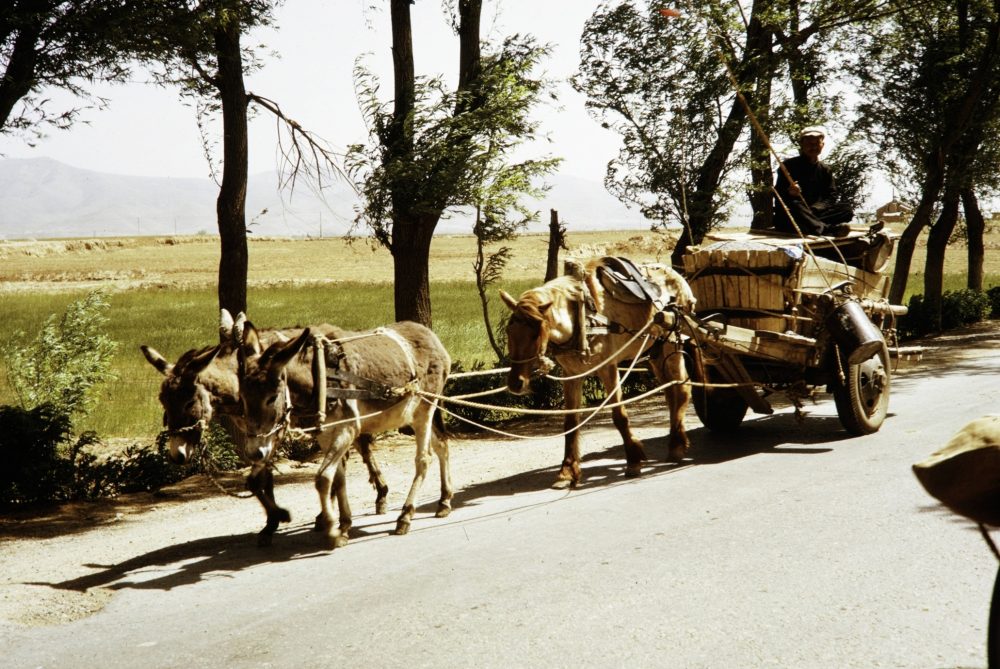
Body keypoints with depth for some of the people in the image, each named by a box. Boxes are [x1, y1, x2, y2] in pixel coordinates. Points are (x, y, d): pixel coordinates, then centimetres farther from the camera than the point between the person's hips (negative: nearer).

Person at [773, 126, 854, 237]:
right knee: (795, 206, -38)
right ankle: (828, 230, -54)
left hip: (814, 213, 4)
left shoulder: (825, 170, 14)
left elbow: (832, 196, 4)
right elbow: (778, 194, -5)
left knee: (847, 209, -16)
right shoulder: (788, 165, 2)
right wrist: (789, 193, -30)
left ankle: (812, 224, -39)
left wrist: (814, 209, -16)